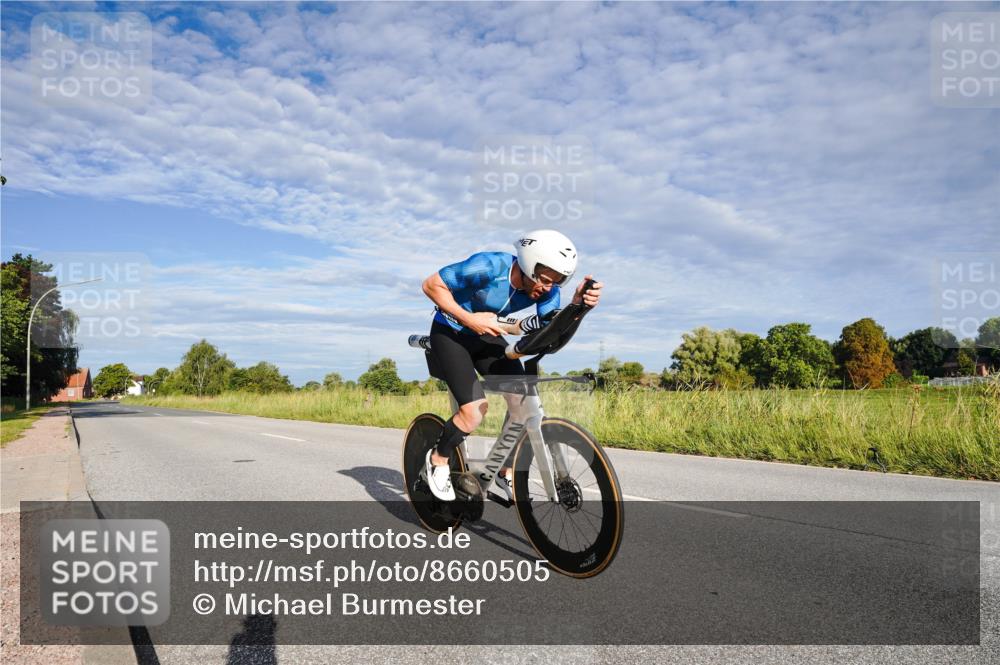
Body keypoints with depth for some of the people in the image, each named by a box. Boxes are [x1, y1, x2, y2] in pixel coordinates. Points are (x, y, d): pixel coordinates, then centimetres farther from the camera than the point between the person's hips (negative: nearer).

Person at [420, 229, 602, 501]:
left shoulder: (547, 289, -16)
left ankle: (505, 477, 6)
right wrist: (469, 319, -31)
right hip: (450, 333, -5)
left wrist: (577, 305, -42)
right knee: (475, 410, -19)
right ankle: (437, 460, 9)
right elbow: (432, 285, -22)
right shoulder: (488, 267, -31)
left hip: (486, 335, 5)